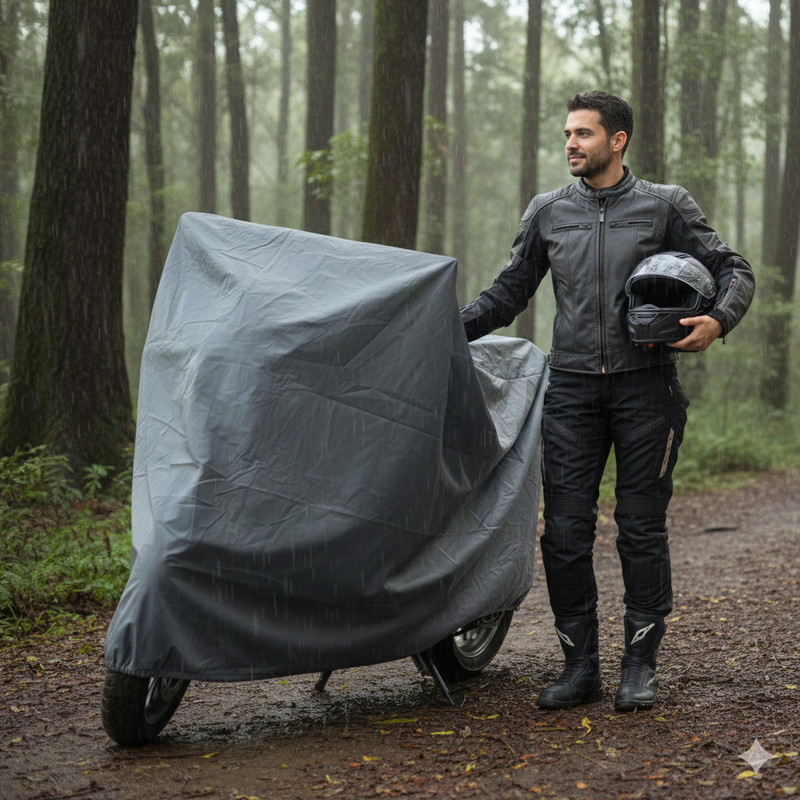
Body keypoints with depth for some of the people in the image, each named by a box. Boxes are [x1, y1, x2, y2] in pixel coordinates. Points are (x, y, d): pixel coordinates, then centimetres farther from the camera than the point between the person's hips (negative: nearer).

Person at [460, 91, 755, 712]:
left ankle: (641, 665, 10)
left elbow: (732, 269, 6)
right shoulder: (547, 212, 13)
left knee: (642, 528, 0)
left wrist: (717, 321, -15)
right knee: (565, 531, -2)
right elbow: (509, 293, 19)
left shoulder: (665, 205, 5)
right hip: (572, 387, 3)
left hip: (645, 386, -2)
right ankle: (580, 665, 8)